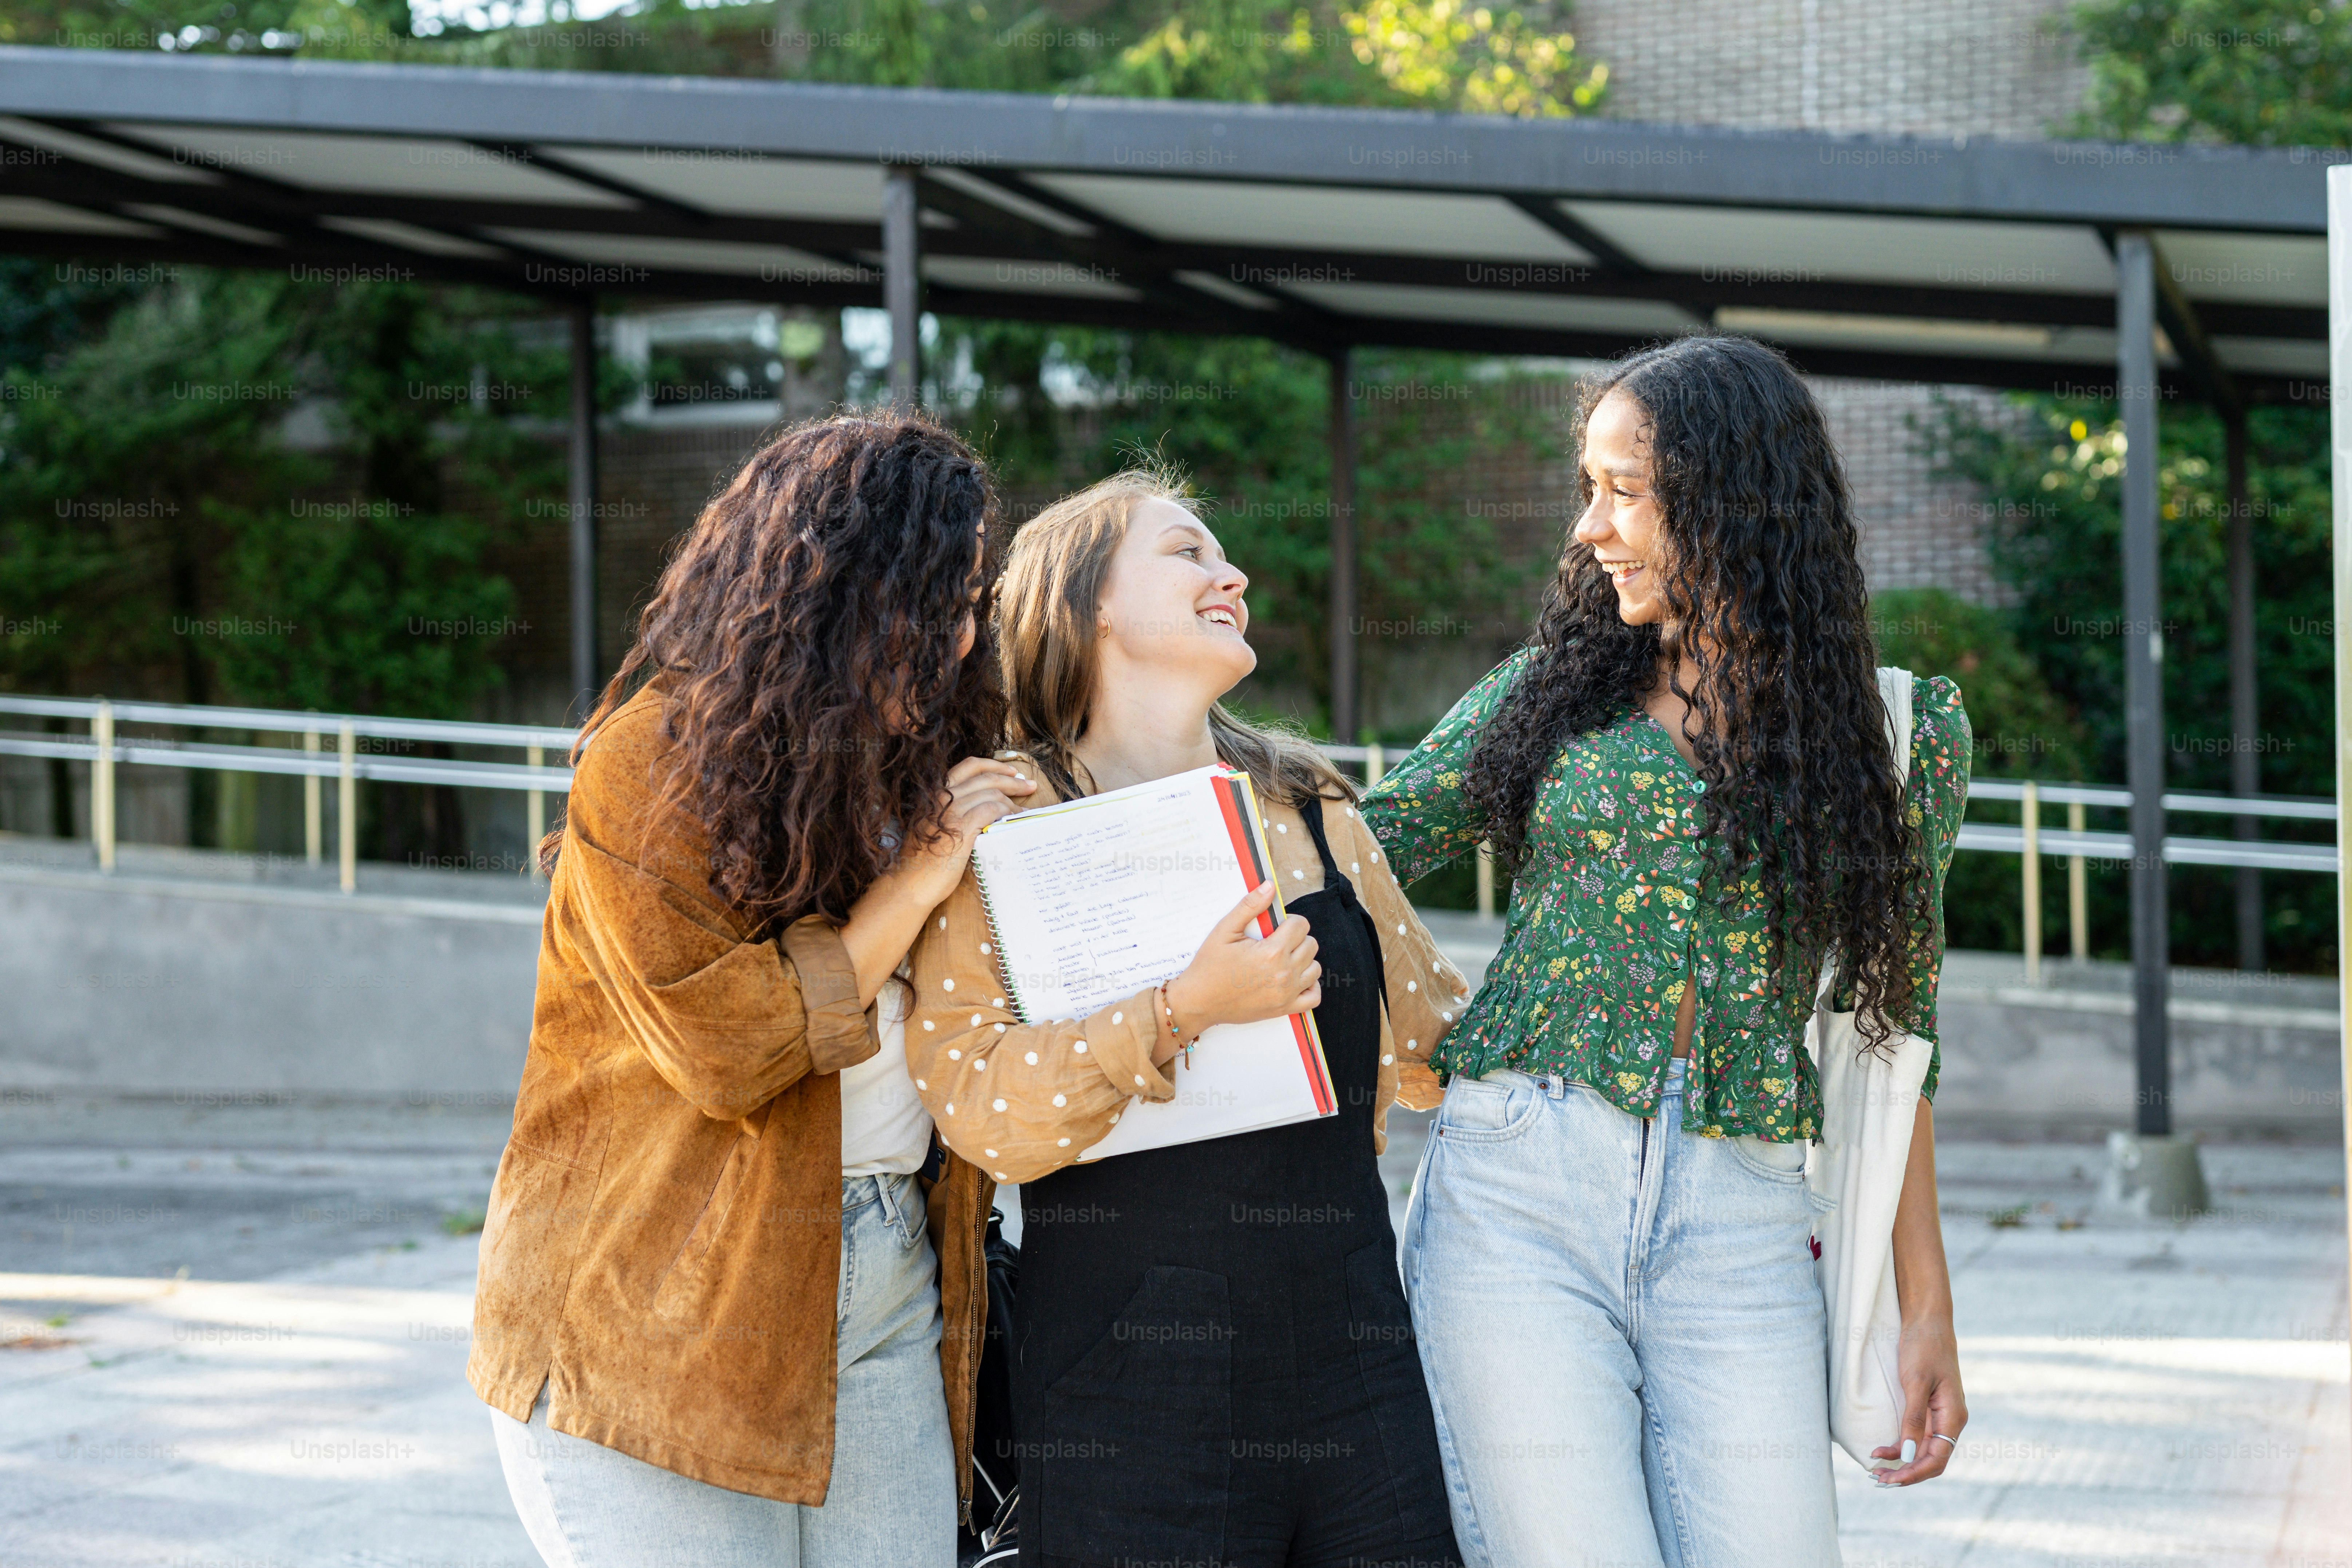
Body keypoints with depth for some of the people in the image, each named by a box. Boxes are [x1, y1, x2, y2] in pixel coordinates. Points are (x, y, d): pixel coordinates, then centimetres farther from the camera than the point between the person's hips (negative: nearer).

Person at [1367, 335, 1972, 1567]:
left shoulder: (1901, 728, 9)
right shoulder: (1550, 688, 10)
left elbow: (1893, 1027, 13)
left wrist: (1926, 1306, 11)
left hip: (1741, 1230, 1)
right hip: (1520, 1196, 0)